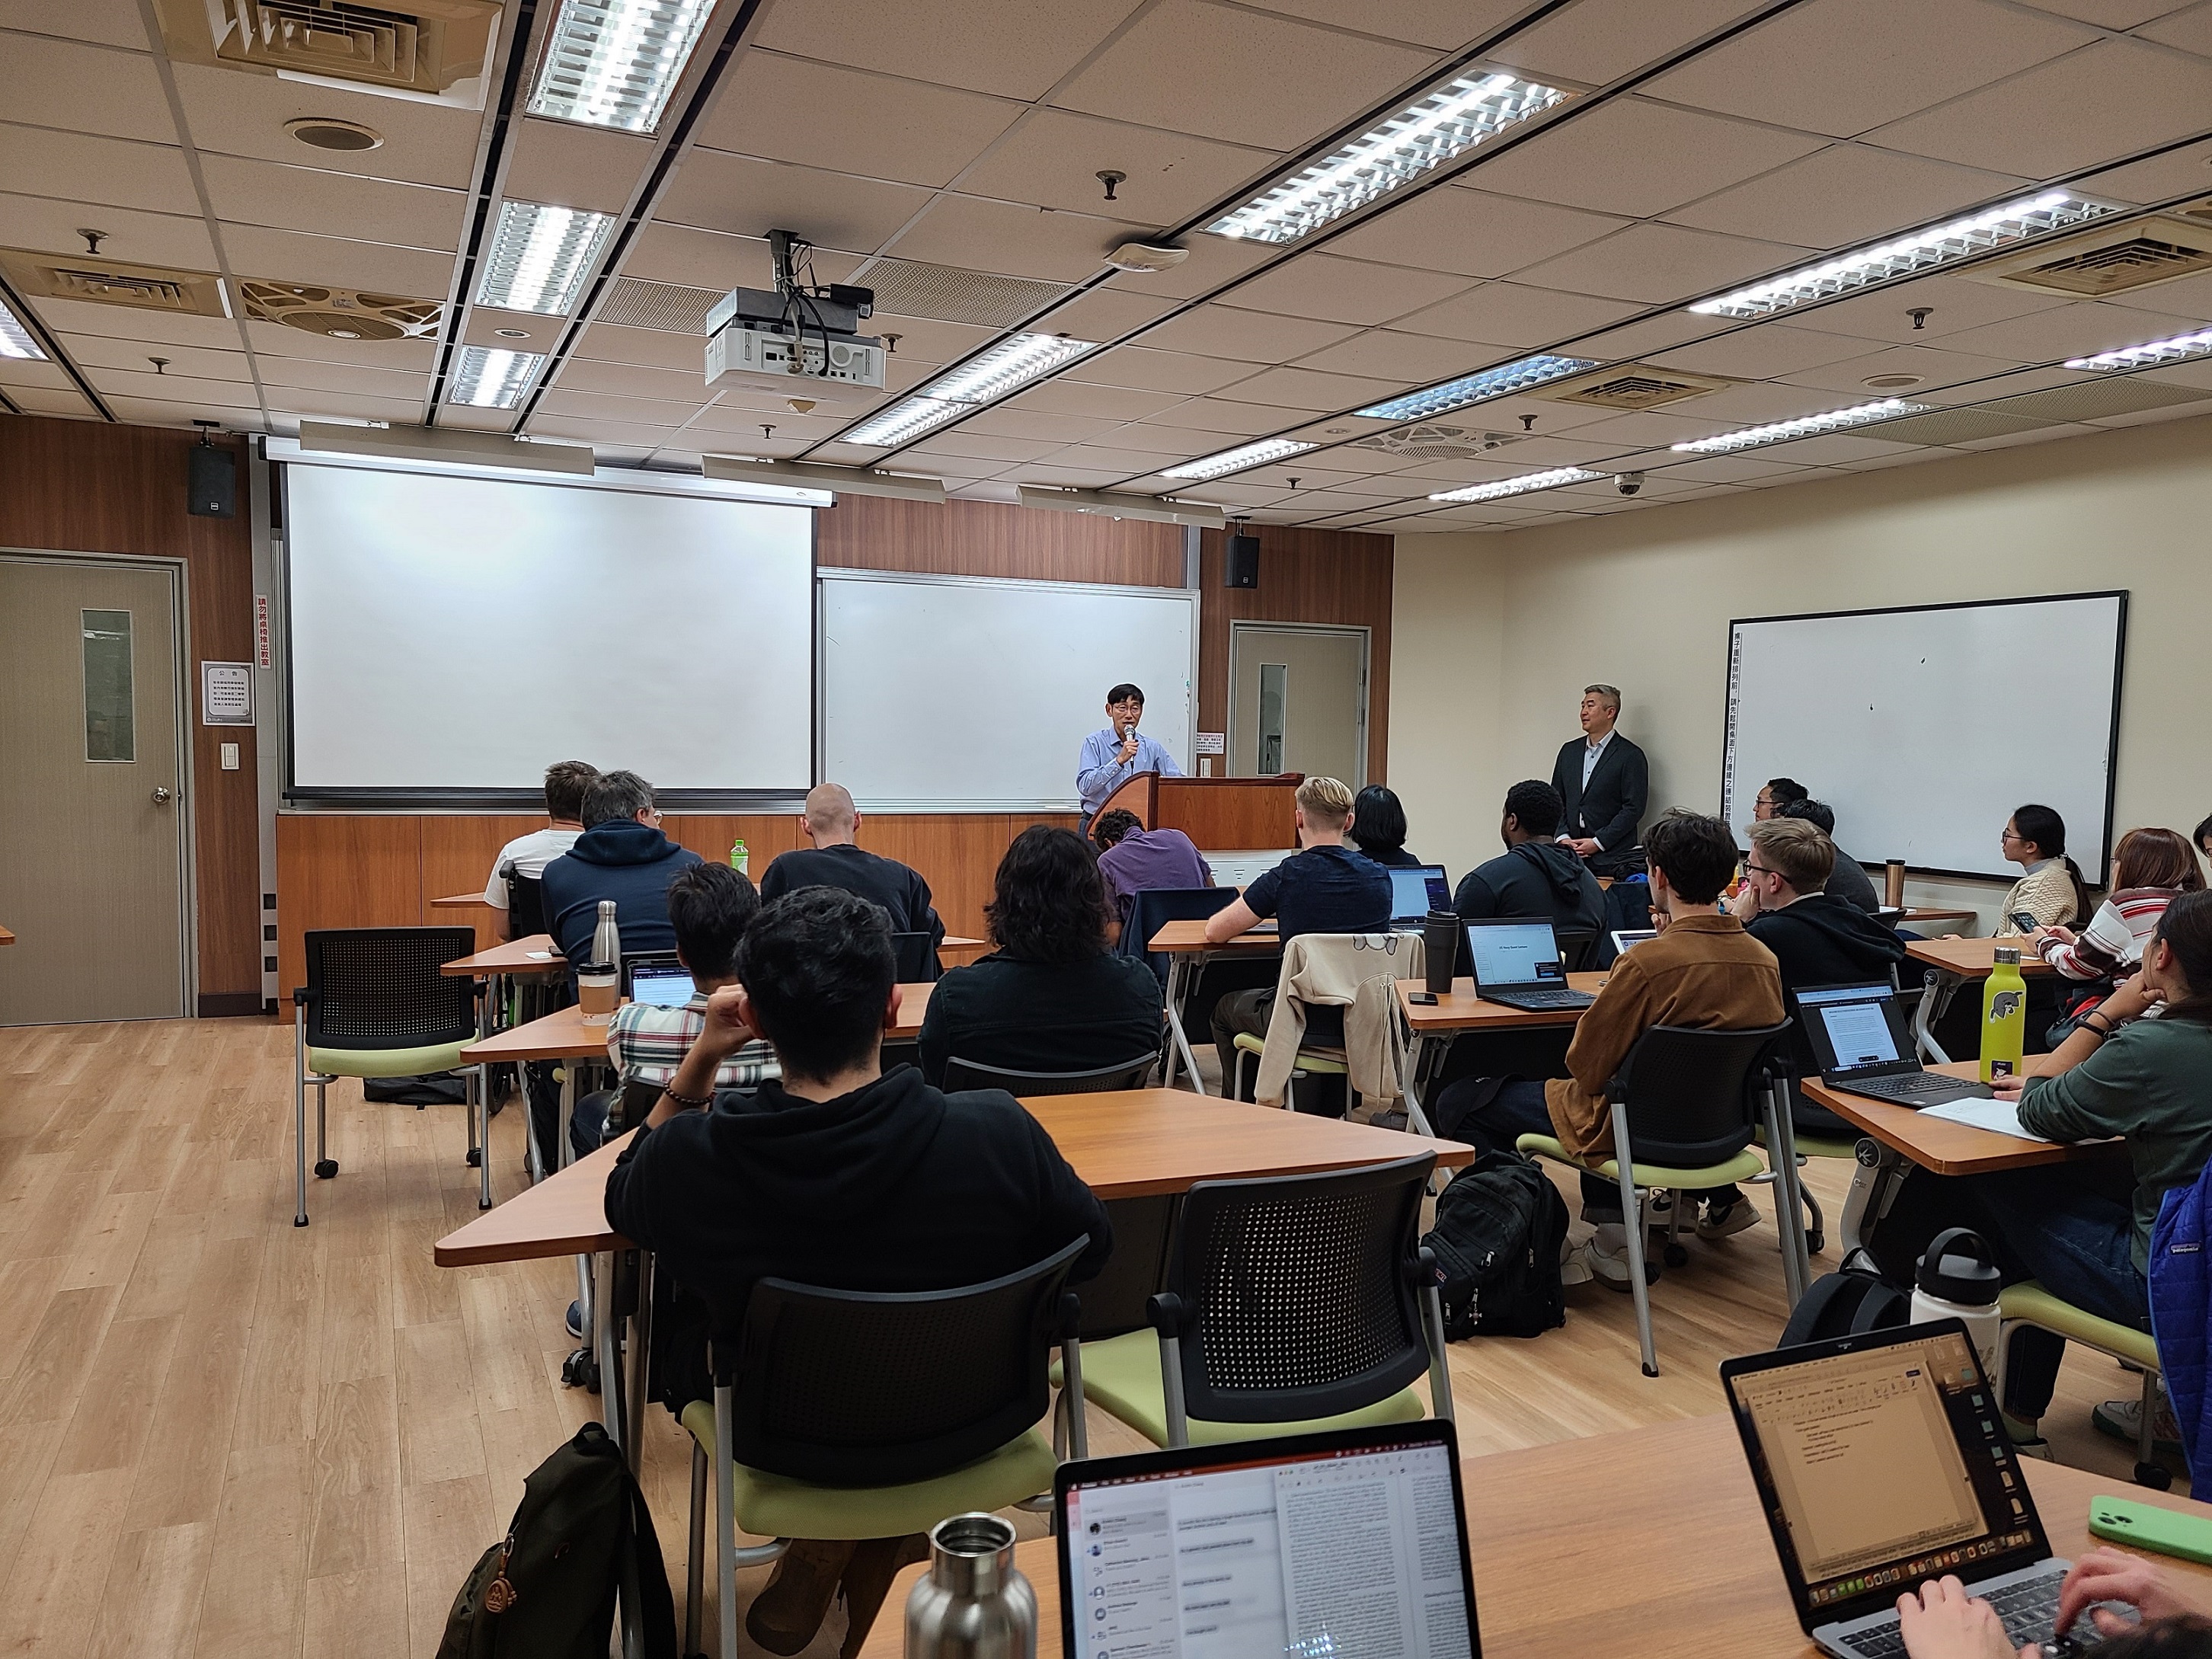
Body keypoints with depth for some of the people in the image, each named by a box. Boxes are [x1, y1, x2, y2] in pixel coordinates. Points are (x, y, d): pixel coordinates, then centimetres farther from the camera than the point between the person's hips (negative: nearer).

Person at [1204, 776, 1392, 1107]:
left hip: (1302, 1024, -4)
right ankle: (1334, 1106, 42)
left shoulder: (1288, 876, -15)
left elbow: (1214, 931, -8)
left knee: (1225, 1008, 27)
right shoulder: (1379, 877, -2)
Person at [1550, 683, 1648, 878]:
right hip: (1571, 855, 4)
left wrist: (1598, 842, -12)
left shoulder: (1631, 756, -3)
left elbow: (1634, 809, -8)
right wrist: (1562, 837, 0)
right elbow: (1556, 800, 16)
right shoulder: (1569, 751, 15)